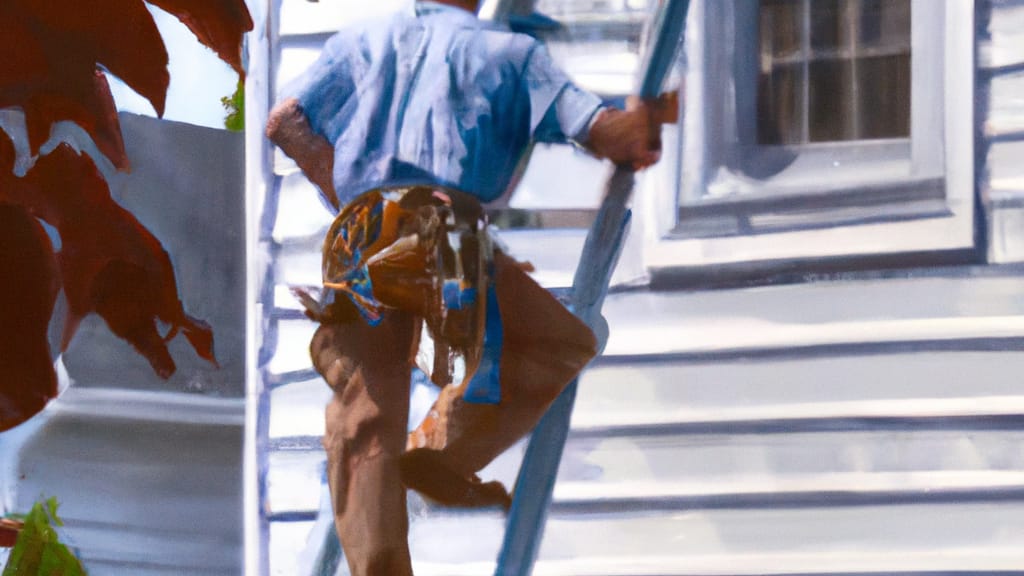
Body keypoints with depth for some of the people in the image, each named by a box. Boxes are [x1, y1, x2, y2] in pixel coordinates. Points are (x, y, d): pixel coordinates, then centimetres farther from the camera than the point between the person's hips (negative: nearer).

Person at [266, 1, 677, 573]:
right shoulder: (511, 52, 17)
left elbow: (285, 122, 14)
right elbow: (601, 133, 10)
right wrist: (646, 116, 31)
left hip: (358, 243, 3)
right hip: (450, 240, -3)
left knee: (363, 419, 4)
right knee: (564, 343, 16)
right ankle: (436, 453, 7)